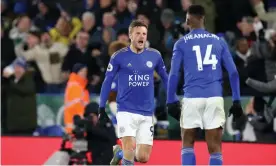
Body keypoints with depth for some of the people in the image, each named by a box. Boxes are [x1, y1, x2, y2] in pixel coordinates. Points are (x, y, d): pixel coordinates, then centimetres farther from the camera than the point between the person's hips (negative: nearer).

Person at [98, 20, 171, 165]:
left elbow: (165, 78, 15)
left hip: (146, 114, 3)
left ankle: (120, 153, 33)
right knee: (130, 146, -19)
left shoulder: (154, 55, 2)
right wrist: (101, 108, -1)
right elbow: (107, 81, 2)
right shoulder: (119, 56, -5)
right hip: (126, 111, -3)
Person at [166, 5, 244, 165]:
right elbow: (233, 72, 5)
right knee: (215, 149, 2)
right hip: (215, 98, 1)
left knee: (187, 145, 15)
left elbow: (173, 75, -1)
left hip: (192, 98, -1)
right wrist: (236, 101, 7)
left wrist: (171, 101, 3)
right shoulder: (219, 41, 11)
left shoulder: (181, 43, 5)